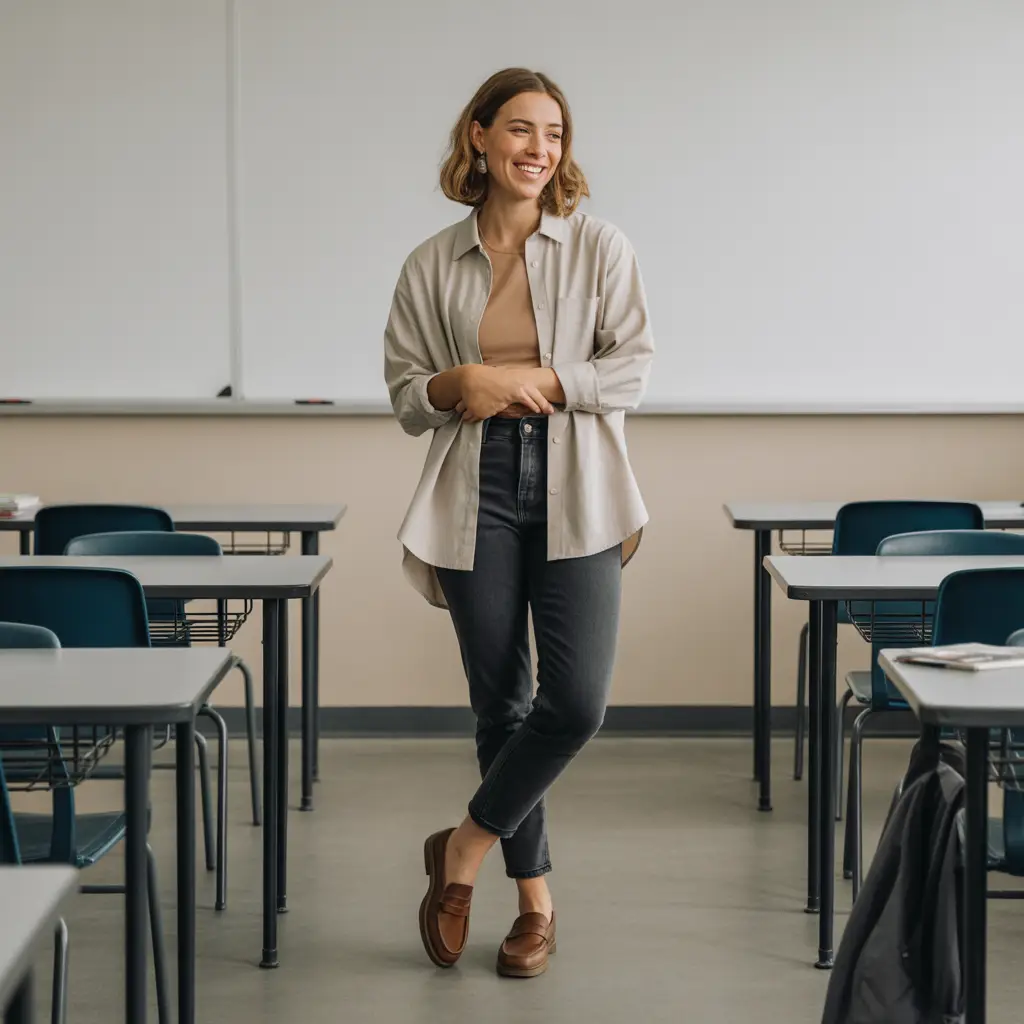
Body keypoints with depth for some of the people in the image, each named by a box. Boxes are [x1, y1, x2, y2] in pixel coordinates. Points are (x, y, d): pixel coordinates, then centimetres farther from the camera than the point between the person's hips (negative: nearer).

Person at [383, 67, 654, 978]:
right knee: (501, 701, 6)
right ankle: (535, 897, 20)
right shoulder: (432, 266, 6)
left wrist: (534, 380, -13)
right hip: (478, 495, 1)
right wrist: (458, 386, -12)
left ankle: (465, 849, 11)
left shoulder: (599, 247, 2)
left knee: (577, 700, -11)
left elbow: (633, 368, -3)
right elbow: (403, 396, 9)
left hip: (574, 495, -1)